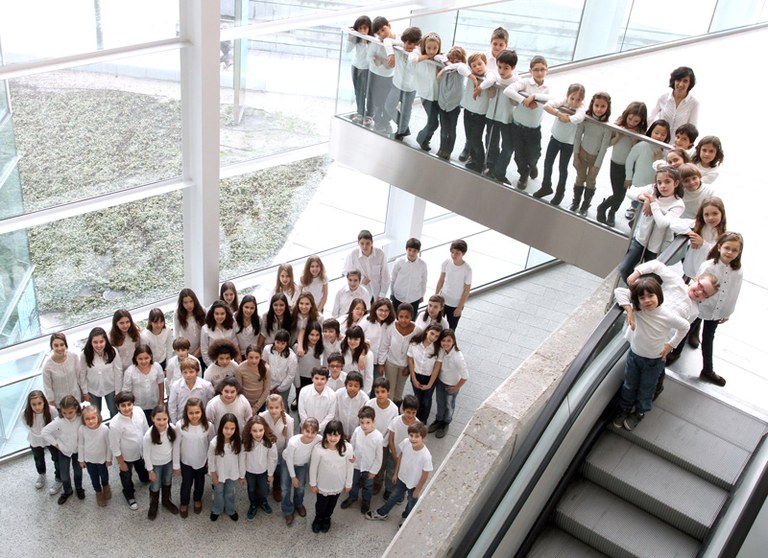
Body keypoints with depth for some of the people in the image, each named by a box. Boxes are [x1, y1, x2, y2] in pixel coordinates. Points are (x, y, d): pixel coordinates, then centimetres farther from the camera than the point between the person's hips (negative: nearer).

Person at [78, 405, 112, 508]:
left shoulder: (104, 429, -30)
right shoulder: (81, 429, -25)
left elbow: (108, 445, -15)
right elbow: (80, 445, -9)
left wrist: (109, 459, -5)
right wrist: (81, 459, 0)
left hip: (102, 458, -1)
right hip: (89, 459, 1)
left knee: (104, 475, 25)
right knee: (94, 477, 22)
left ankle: (105, 486, 58)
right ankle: (98, 492, 49)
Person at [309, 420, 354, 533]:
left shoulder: (347, 448, -27)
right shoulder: (318, 448, -31)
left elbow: (350, 467, -11)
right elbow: (313, 467, -15)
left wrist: (348, 484, 0)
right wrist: (313, 484, -3)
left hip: (338, 485, 2)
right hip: (322, 485, -2)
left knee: (332, 504, 29)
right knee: (321, 504, 26)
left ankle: (326, 518, 60)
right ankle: (318, 519, 58)